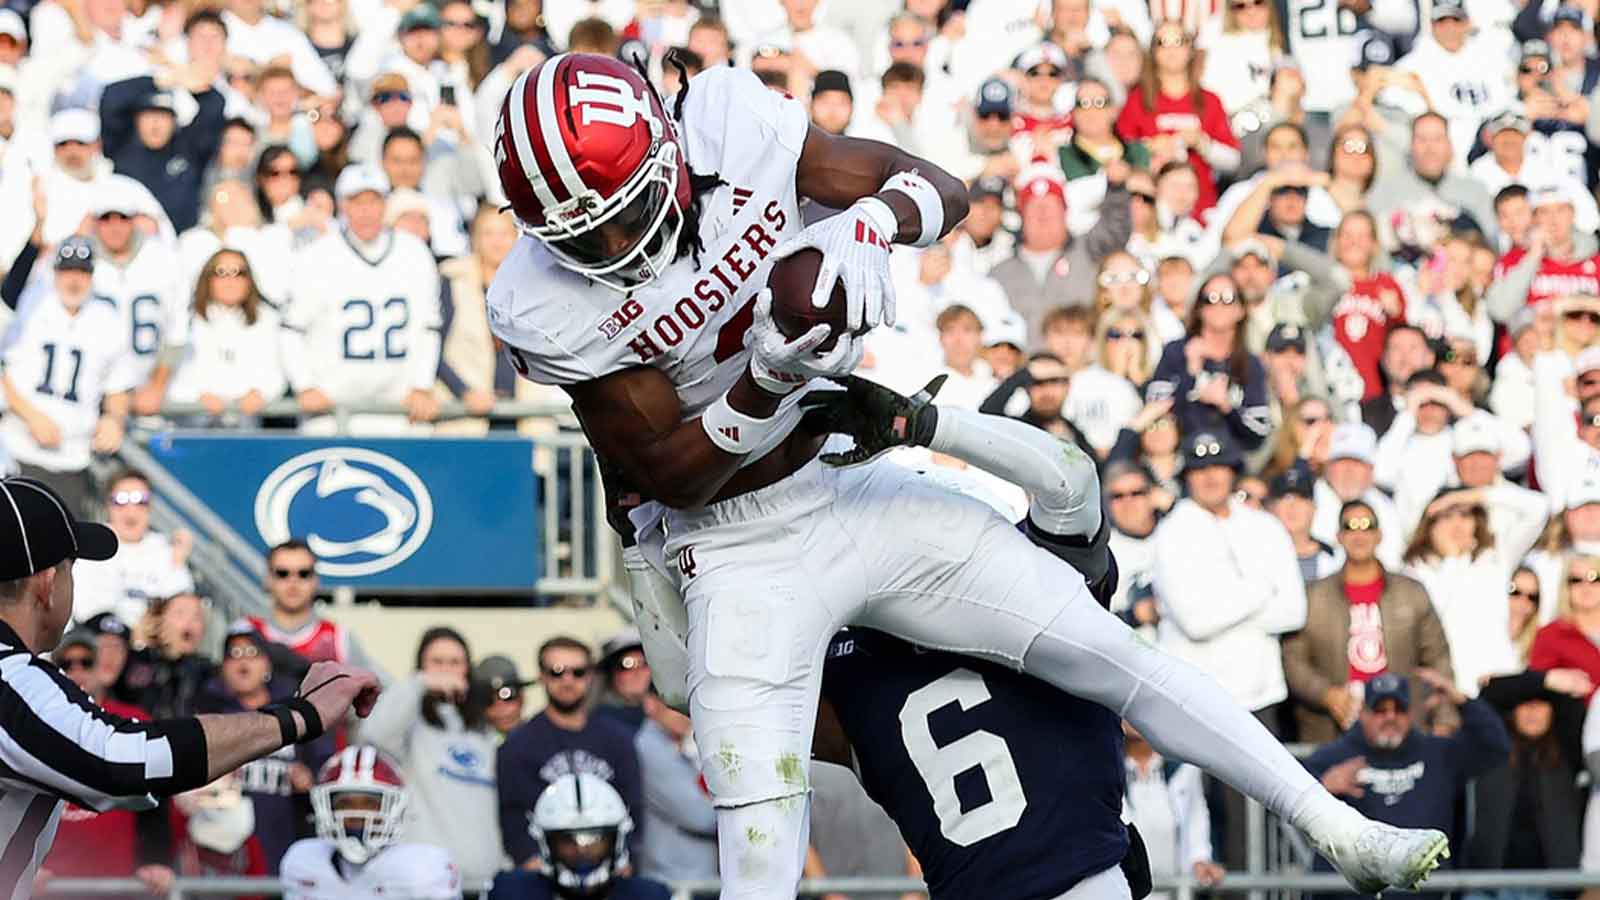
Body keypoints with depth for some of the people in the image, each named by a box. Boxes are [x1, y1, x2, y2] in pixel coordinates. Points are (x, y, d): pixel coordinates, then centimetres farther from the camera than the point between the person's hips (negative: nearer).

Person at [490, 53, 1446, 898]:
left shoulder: (728, 120, -15)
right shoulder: (545, 304, -21)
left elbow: (943, 190, -11)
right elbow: (673, 475, -17)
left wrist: (870, 223, -35)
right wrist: (769, 377, -34)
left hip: (858, 488, 4)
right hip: (738, 550, -3)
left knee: (1108, 650, 3)